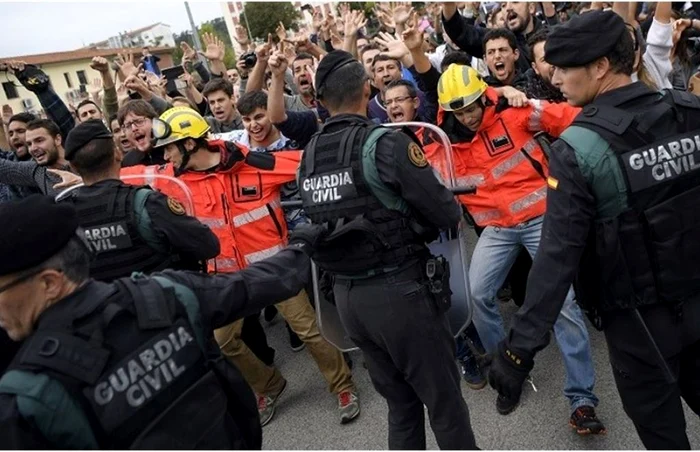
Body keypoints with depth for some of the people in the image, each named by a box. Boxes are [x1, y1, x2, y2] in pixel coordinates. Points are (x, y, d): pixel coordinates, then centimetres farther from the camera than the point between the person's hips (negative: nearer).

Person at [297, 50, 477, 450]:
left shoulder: (308, 157, 4)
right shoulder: (385, 143, -13)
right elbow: (448, 214, -13)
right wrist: (413, 222, 9)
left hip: (346, 295, 6)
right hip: (399, 289, -6)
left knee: (400, 402, 22)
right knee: (444, 400, 12)